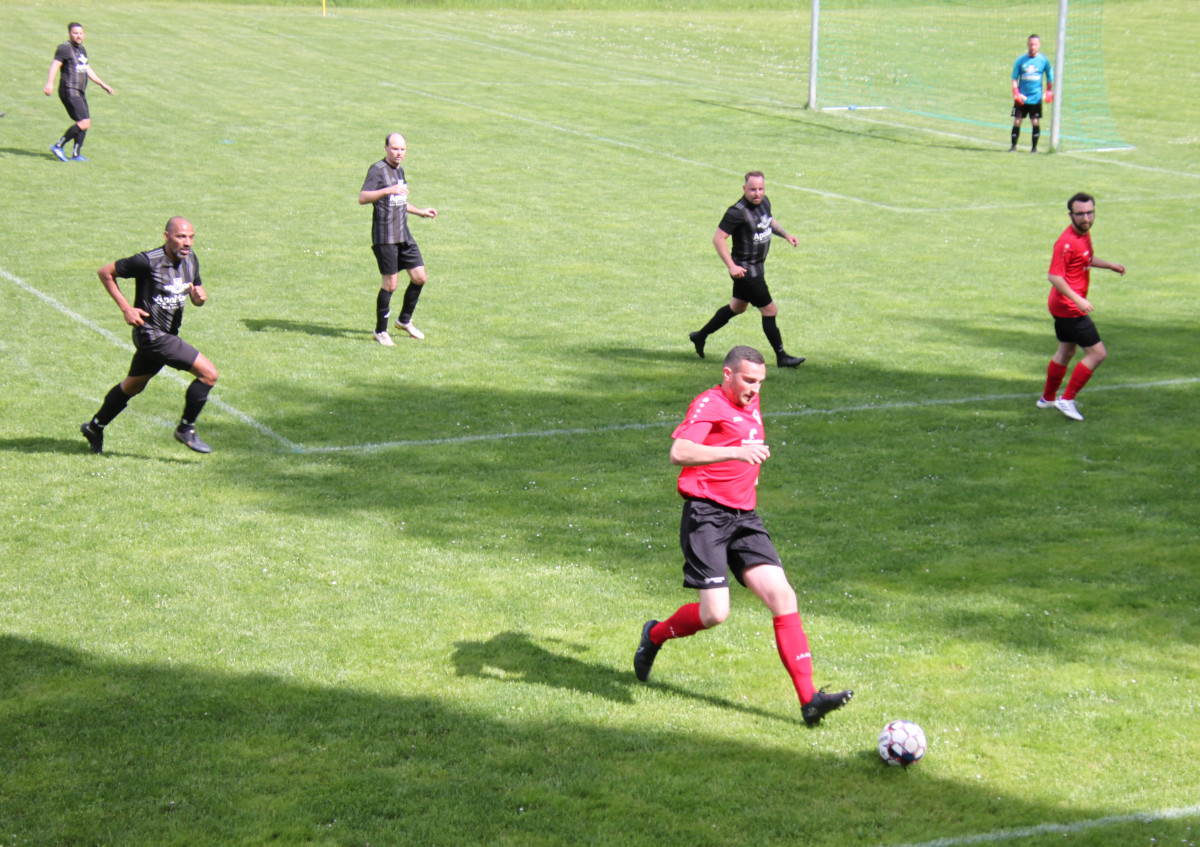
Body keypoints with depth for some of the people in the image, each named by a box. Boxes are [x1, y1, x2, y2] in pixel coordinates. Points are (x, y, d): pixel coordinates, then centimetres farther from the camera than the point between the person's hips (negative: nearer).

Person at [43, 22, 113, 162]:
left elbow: (88, 70, 30)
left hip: (79, 93, 9)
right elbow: (55, 65, -20)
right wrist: (50, 83, -34)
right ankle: (58, 146, -8)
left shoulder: (82, 49, 20)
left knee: (85, 123, 7)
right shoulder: (65, 48, -8)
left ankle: (76, 154, 14)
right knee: (83, 123, -16)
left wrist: (103, 84, 32)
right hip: (69, 91, -9)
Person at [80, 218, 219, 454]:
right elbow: (105, 272, -11)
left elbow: (196, 297, 13)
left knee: (133, 386, 25)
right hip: (152, 335, -9)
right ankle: (185, 429, 2)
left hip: (169, 333, 9)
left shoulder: (190, 260, 1)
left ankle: (95, 427, 43)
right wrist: (126, 308, -16)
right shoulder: (148, 262, -21)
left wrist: (200, 296, -13)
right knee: (209, 374, -13)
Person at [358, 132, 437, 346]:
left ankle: (405, 320, 26)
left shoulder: (399, 171, 16)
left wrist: (421, 212, 33)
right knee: (390, 283, -7)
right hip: (385, 237, -8)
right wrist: (388, 190, -36)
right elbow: (362, 198, -24)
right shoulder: (377, 170, -10)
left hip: (404, 236, 8)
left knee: (420, 277, 6)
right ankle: (380, 332, 6)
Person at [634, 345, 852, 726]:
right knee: (714, 613, -14)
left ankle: (809, 700, -11)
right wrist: (735, 452, -34)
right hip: (706, 516, -7)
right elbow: (679, 452, -26)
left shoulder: (750, 404, 19)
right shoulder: (709, 404, -7)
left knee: (783, 597, -9)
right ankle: (654, 636, 19)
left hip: (744, 519, 7)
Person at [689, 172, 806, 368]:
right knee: (770, 310, -4)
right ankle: (781, 357, 8)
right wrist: (731, 266, -28)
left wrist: (786, 234, 10)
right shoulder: (737, 212, -24)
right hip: (745, 270, -9)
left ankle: (700, 336, 39)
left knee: (737, 307, 24)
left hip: (757, 267, 9)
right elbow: (718, 238, -23)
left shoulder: (764, 202, 3)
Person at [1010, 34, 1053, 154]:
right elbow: (1014, 78, 3)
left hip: (1036, 98, 0)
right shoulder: (1020, 60, 2)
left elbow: (1050, 78, 12)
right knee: (1017, 121, -3)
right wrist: (1016, 93, -9)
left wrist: (1049, 92, -1)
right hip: (1021, 98, 0)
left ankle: (1034, 147, 10)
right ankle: (1013, 146, 8)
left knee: (1035, 122, -2)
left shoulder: (1044, 60, 2)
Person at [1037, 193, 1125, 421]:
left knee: (1066, 351, 24)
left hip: (1065, 306, 10)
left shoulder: (1085, 234, 6)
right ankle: (1067, 400, -2)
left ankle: (1048, 398, 39)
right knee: (1098, 353, -8)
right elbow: (1054, 276, -29)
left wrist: (1110, 265, 17)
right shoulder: (1067, 242, -24)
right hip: (1069, 307, -10)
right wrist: (1078, 300, -36)